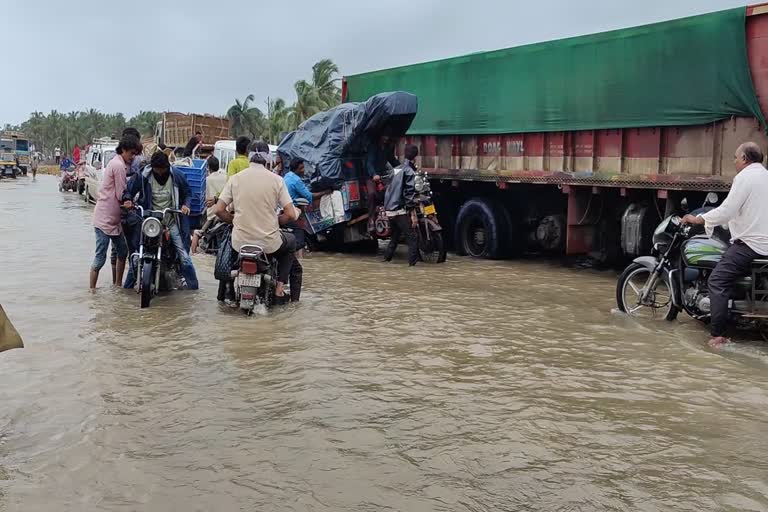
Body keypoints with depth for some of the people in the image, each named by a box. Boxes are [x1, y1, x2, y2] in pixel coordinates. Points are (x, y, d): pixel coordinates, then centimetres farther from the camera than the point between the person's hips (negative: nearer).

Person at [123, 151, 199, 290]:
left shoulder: (177, 177, -2)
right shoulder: (143, 176, -4)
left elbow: (187, 193, 12)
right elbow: (129, 189, 7)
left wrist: (186, 204, -9)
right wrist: (128, 199, -14)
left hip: (172, 222, 0)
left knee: (184, 257, -7)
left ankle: (193, 288, 5)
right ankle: (128, 286, 18)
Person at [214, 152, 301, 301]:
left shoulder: (235, 179, -1)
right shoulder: (276, 179, -5)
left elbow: (219, 210, -2)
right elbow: (291, 215, -9)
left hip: (241, 243, 2)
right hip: (269, 243, -2)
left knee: (228, 242, 38)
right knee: (291, 241, 32)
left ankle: (224, 293, 36)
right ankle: (279, 287, 19)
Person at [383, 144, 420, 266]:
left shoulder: (396, 169, 15)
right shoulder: (409, 172, -10)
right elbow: (409, 194, -17)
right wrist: (413, 214, -17)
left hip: (389, 209, 9)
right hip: (401, 211, -9)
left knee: (395, 234, 24)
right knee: (413, 237, -9)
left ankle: (387, 257, 29)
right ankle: (412, 262, -16)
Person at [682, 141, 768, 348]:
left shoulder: (745, 177, -10)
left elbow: (726, 211, -17)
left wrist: (697, 219, -7)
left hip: (749, 243, -9)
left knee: (718, 281, -9)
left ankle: (718, 334, -16)